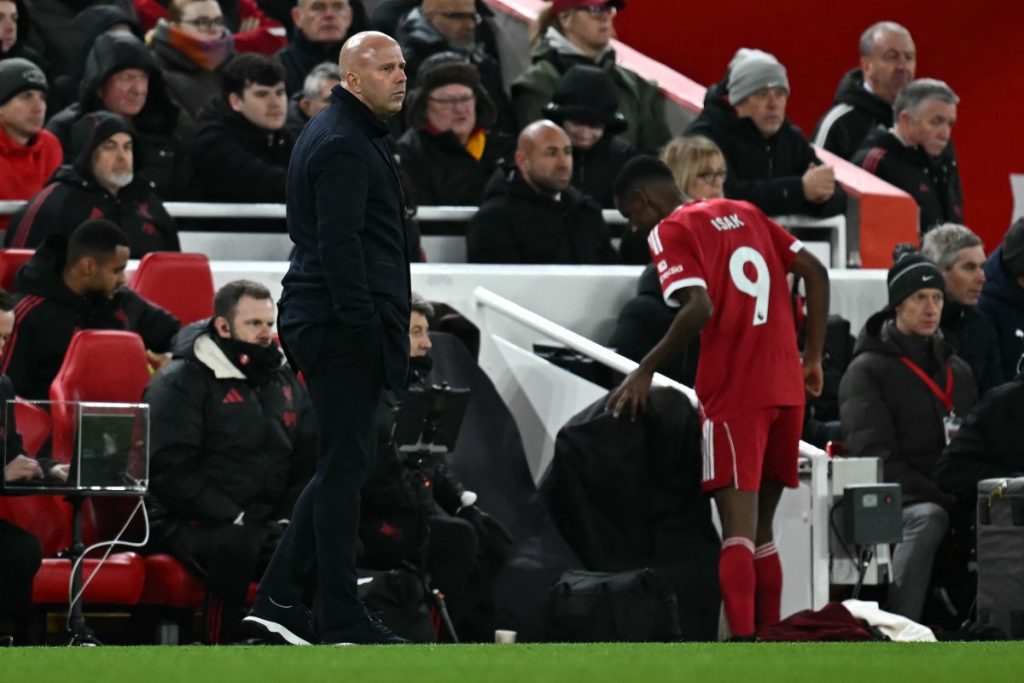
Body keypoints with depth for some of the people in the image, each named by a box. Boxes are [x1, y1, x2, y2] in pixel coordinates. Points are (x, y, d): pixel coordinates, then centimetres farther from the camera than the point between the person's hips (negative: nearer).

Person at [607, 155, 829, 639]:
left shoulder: (670, 231, -3)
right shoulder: (743, 213, 19)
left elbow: (700, 308, -18)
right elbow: (815, 273, 15)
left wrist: (645, 372, -11)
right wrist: (813, 358, 18)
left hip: (734, 390, -7)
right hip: (785, 386, 7)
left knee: (737, 529, -13)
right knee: (760, 529, 14)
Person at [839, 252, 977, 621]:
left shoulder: (958, 371, 22)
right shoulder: (868, 370, 2)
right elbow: (875, 456, -8)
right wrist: (937, 495, -18)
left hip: (956, 498, 5)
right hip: (896, 500, -5)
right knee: (927, 518, -39)